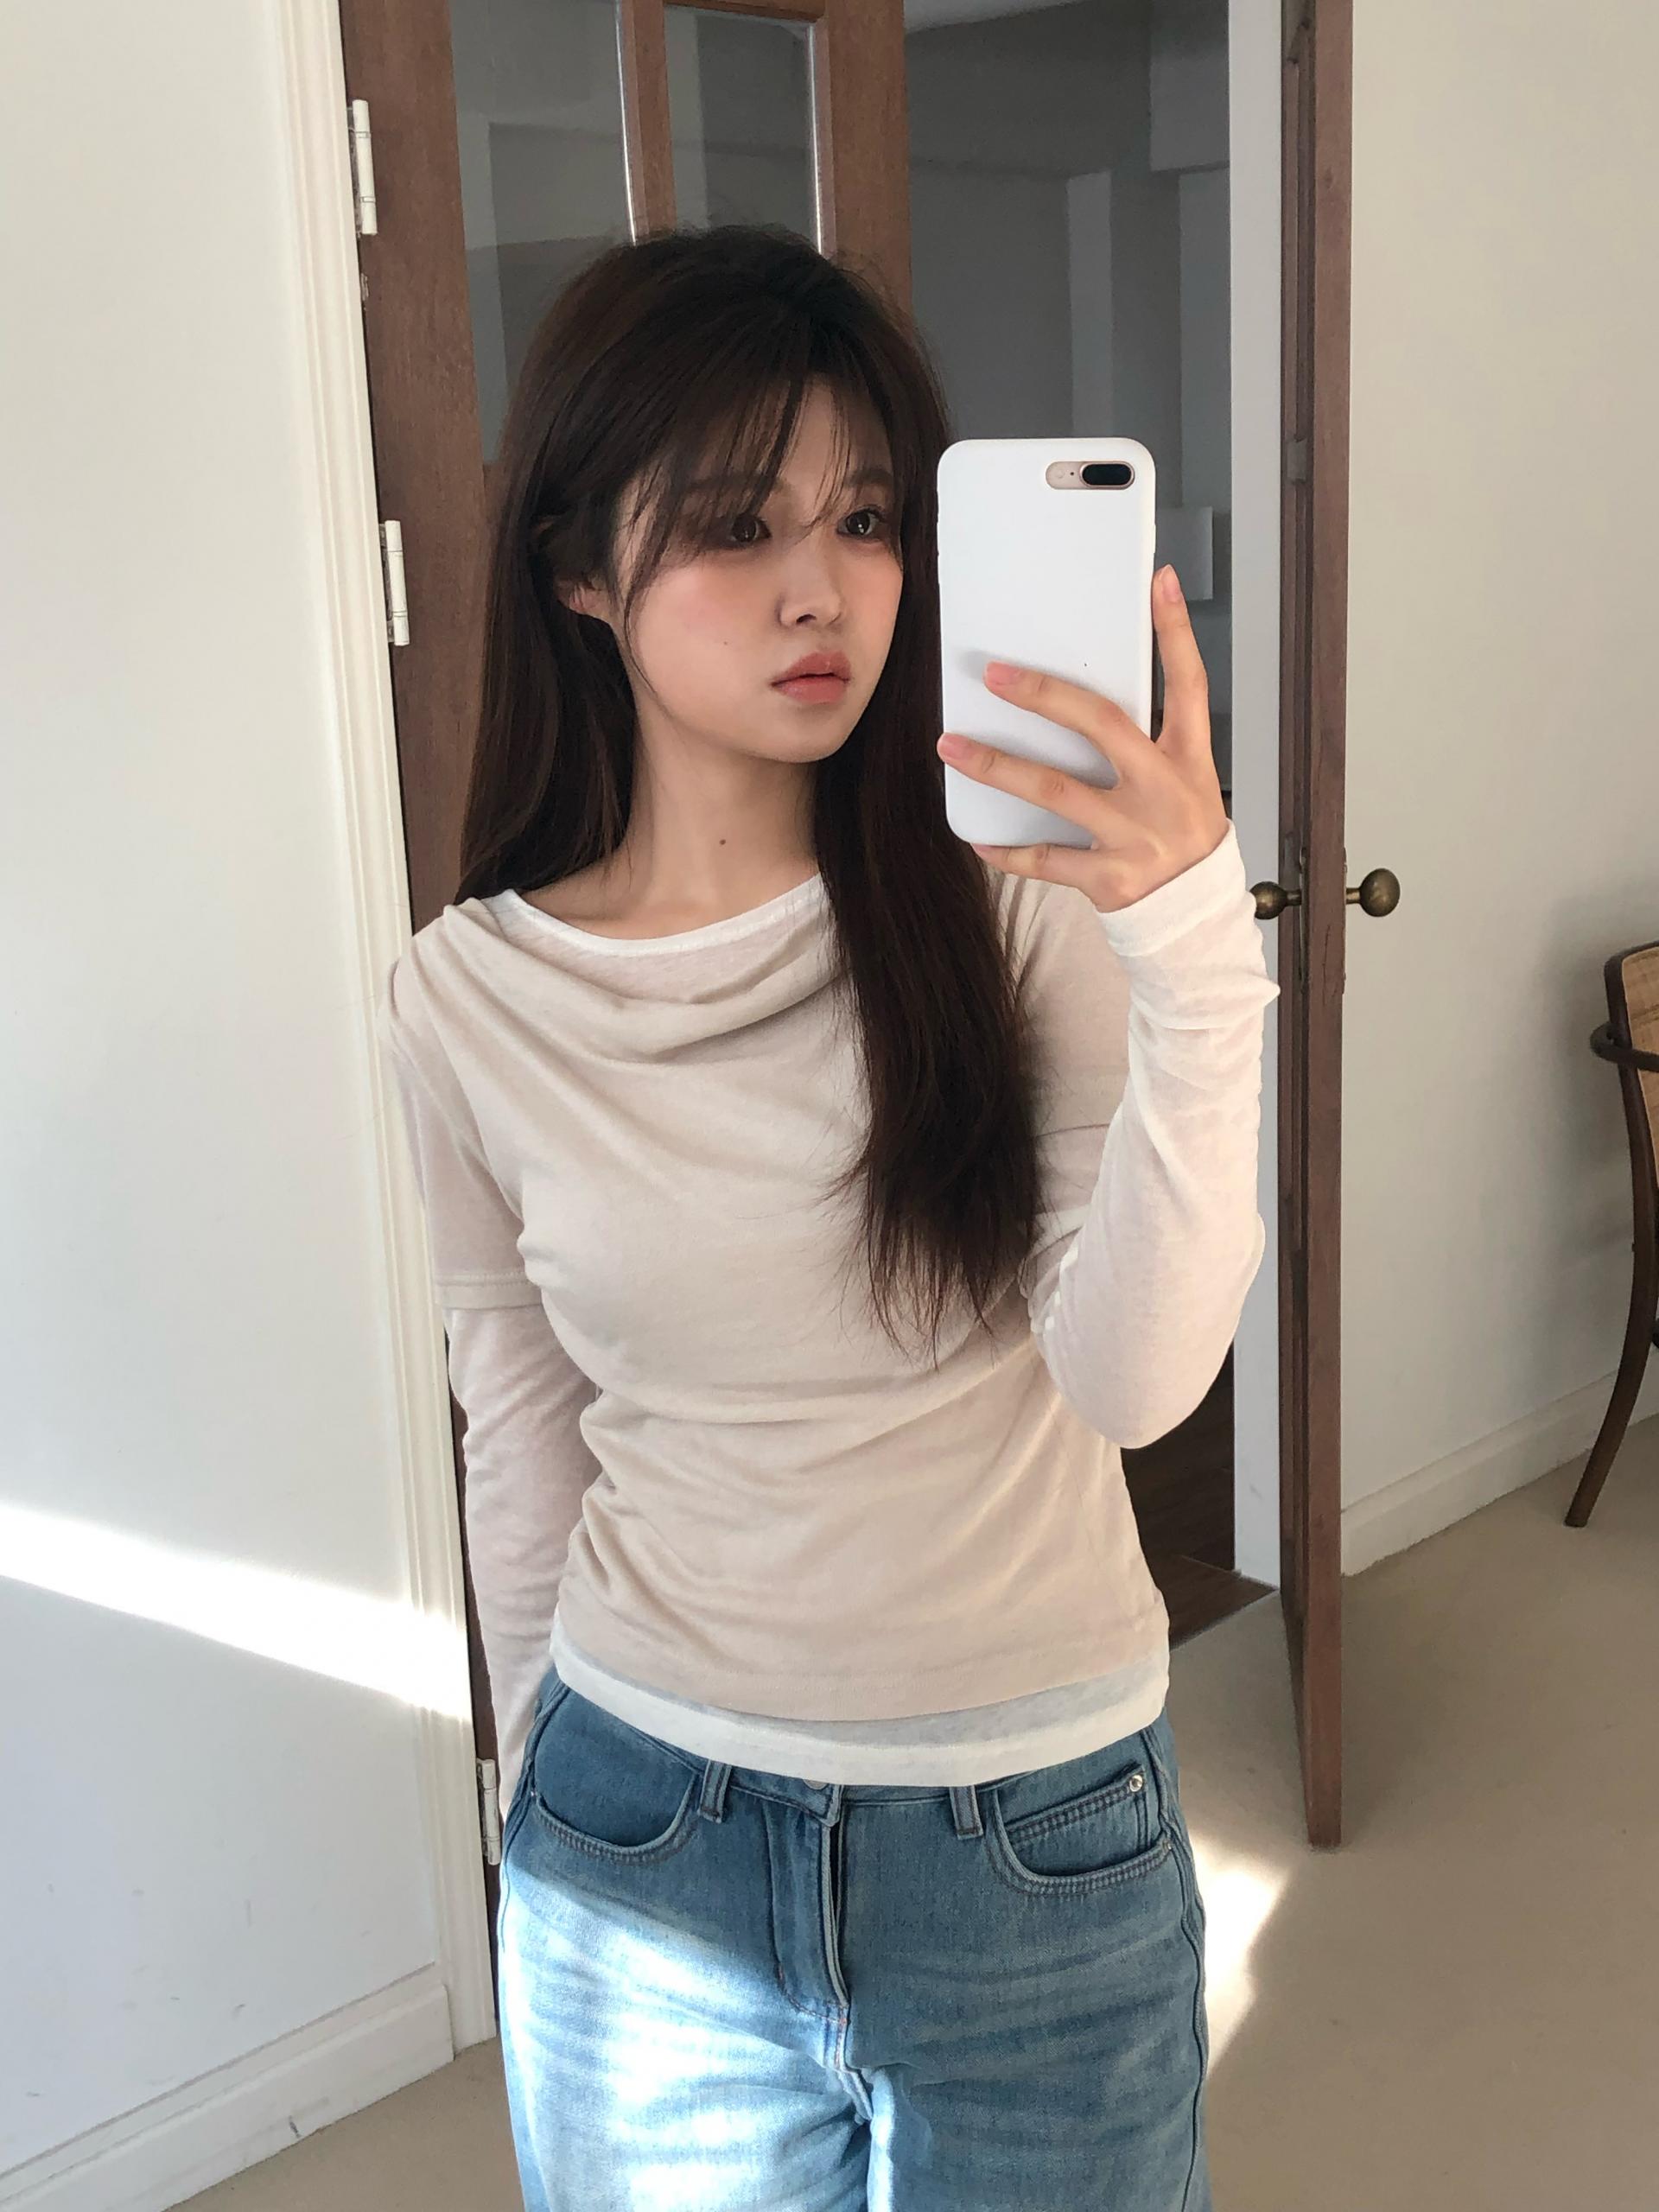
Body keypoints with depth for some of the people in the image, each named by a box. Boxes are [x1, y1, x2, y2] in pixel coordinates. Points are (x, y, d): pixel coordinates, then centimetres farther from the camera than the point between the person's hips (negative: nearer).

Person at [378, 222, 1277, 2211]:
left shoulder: (1020, 901, -13)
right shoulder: (466, 1003, -7)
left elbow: (1133, 1379, -22)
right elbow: (523, 1450, 4)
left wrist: (1197, 952, -34)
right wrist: (551, 1804, 13)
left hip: (1039, 1825, -1)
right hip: (648, 1825, 1)